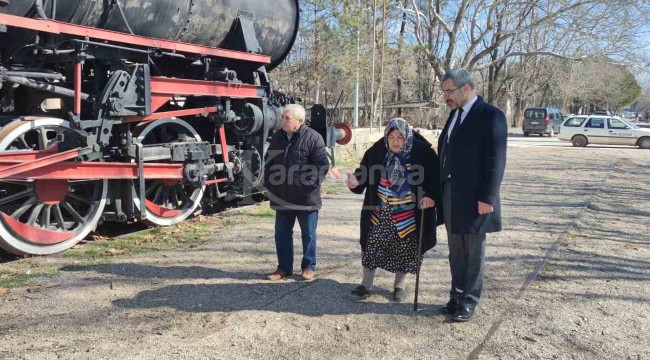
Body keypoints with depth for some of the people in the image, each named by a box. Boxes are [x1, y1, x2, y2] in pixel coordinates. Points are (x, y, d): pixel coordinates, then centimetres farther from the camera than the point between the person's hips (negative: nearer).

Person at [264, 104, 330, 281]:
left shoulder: (313, 138, -10)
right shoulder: (277, 138, 8)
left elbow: (323, 164, -12)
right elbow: (268, 163, 18)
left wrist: (311, 184, -17)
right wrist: (269, 185, 10)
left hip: (306, 197, -5)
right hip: (282, 197, 6)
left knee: (308, 234, 9)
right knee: (282, 234, 12)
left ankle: (309, 267, 22)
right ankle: (284, 267, 26)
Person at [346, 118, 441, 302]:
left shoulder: (422, 152, -11)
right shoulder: (377, 151, -5)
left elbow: (435, 178, -7)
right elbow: (364, 172, 2)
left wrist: (431, 196, -24)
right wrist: (356, 180, -20)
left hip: (408, 213, -1)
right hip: (380, 212, 2)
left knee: (404, 250, 10)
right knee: (371, 245, 4)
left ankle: (399, 285, 29)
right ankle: (366, 283, 19)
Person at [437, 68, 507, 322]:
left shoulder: (491, 116, -11)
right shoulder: (455, 114, 12)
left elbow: (495, 161, -15)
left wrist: (487, 198, -17)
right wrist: (438, 190, 12)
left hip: (474, 198, -7)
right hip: (450, 196, 7)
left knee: (473, 253, 6)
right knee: (456, 252, 14)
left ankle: (469, 301, 18)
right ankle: (457, 296, 26)